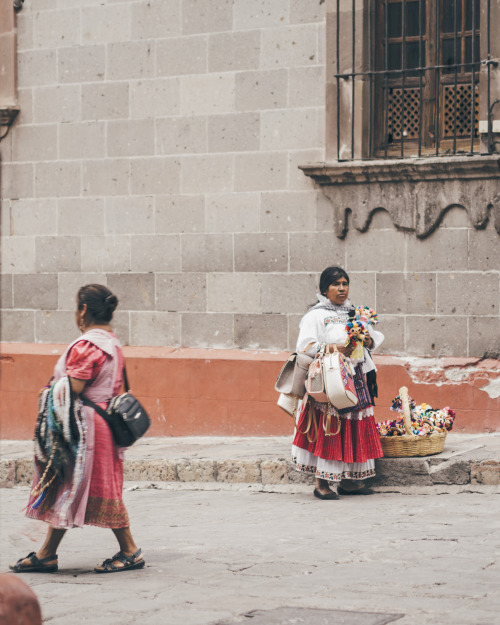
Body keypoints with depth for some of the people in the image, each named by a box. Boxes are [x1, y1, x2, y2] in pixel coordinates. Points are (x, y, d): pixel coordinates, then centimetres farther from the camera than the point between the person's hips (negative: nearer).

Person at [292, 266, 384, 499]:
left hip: (356, 379, 6)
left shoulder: (355, 313, 17)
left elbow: (373, 338, 21)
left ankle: (347, 480, 12)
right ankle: (321, 483, -4)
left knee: (353, 429, 4)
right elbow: (305, 346, -12)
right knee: (326, 429, -8)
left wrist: (368, 340, -2)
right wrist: (333, 349, -21)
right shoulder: (315, 315, -2)